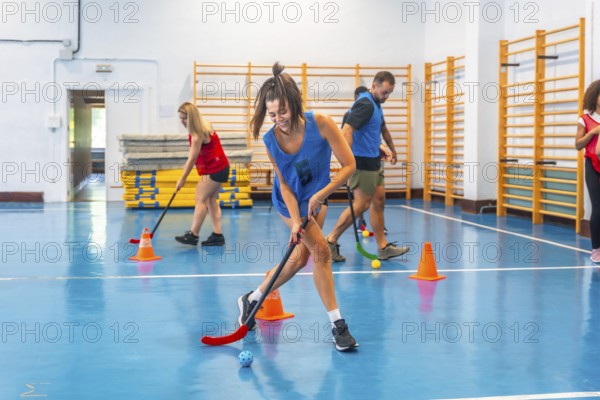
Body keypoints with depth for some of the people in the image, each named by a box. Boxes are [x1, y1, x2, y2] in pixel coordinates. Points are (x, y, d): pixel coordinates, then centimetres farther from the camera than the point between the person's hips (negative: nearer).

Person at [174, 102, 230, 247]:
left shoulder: (198, 134, -23)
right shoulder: (202, 126, 5)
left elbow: (192, 158, -18)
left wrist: (182, 179, -12)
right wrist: (188, 164, 9)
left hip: (214, 169, -10)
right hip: (219, 167, 10)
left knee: (201, 199, -7)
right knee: (211, 200, 10)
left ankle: (193, 235, -4)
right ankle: (217, 235, 8)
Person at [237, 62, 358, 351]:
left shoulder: (321, 124, -27)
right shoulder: (271, 139, -22)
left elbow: (349, 165, -23)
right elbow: (284, 183, -15)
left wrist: (320, 195, -29)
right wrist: (295, 220, -26)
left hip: (317, 197, 2)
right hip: (290, 200, -2)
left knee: (301, 256, 7)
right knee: (321, 250, -13)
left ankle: (251, 300, 27)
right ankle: (337, 325, -5)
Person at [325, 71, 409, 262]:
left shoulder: (376, 105, 14)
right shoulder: (365, 104, -17)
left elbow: (383, 129, 33)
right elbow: (346, 130, -28)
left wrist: (392, 150, 42)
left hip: (374, 161, 10)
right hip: (363, 162, -10)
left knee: (379, 200, 10)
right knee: (361, 204, -8)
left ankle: (383, 248, 15)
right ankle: (331, 241, 0)